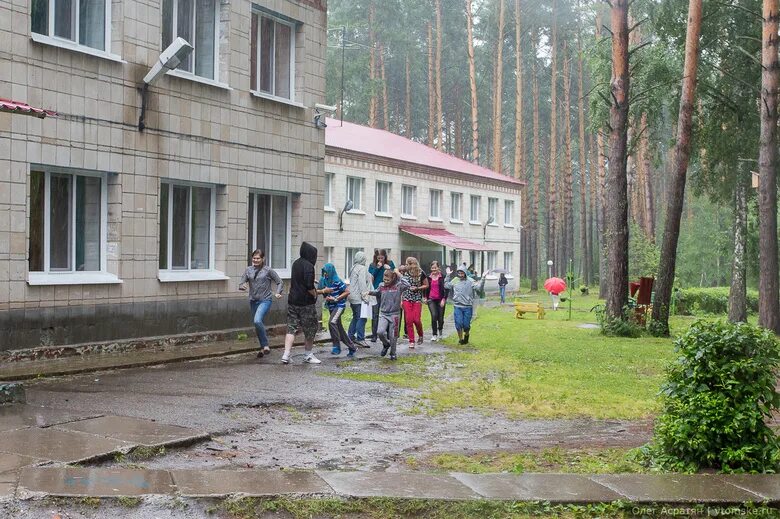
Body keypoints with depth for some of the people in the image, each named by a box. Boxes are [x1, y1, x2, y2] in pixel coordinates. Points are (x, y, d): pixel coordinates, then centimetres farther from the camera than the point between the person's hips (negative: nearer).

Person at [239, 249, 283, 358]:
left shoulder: (268, 270, -3)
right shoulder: (248, 270, 7)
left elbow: (279, 282, 5)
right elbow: (240, 284, 7)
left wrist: (278, 293, -11)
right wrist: (242, 286, -16)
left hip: (265, 300, -5)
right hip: (253, 301, 5)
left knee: (257, 320, -26)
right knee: (258, 324, 12)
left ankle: (265, 345, -15)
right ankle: (263, 348, 28)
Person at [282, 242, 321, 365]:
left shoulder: (296, 263, 11)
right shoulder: (308, 266, -16)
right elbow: (309, 286, -22)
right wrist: (314, 295, -6)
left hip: (292, 300, 7)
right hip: (306, 302, -7)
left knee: (291, 328, 6)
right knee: (311, 328, 8)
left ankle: (286, 354, -5)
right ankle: (308, 355, 17)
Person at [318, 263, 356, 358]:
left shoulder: (337, 281, -16)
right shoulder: (323, 280, 2)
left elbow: (347, 292, -13)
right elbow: (317, 291, 4)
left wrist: (336, 299, -17)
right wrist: (323, 291, -16)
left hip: (339, 305, -8)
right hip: (331, 307, 8)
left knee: (332, 322, -28)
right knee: (339, 328, 12)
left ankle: (337, 346, -21)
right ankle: (351, 348, 24)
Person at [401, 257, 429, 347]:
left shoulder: (421, 273, -4)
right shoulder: (405, 273, 2)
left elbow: (426, 285, 5)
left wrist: (417, 288, -11)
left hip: (417, 299, -2)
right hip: (407, 299, 2)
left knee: (416, 319, -7)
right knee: (409, 320, -4)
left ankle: (420, 335, 22)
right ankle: (411, 341, 3)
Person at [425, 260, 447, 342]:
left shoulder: (442, 277, -3)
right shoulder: (428, 277, 8)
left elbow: (446, 289, -4)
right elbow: (426, 287, 21)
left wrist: (444, 299, -12)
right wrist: (425, 297, 14)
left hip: (440, 300, -1)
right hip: (431, 300, 2)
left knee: (440, 317, 4)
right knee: (434, 315, -16)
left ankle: (440, 330, 37)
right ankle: (435, 335, -9)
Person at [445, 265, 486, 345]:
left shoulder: (470, 281, -4)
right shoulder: (455, 280, 5)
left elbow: (479, 287, -13)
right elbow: (446, 286, 7)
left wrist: (483, 278, -21)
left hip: (468, 306, -2)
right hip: (458, 306, 2)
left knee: (466, 325, 5)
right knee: (458, 323, -3)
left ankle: (466, 335, 35)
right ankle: (460, 339, 15)